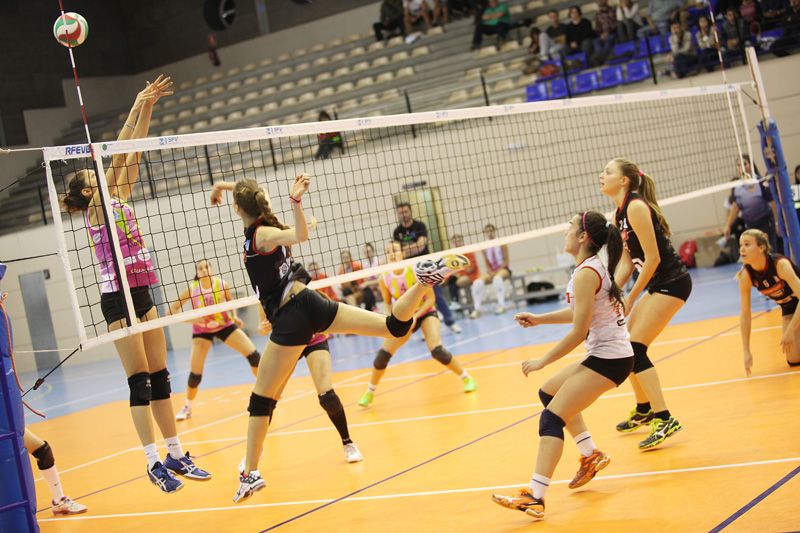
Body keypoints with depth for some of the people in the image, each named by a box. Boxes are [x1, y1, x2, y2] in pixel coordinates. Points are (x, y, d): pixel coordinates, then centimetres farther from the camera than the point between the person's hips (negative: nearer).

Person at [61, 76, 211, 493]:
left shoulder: (118, 201, 14)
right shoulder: (97, 209, -6)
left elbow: (132, 155, 11)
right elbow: (118, 154, -12)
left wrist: (147, 108, 7)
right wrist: (137, 108, -12)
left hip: (141, 295, 8)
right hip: (118, 300, -8)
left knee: (160, 377, 8)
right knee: (140, 382, -6)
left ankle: (175, 454, 14)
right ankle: (153, 461, -2)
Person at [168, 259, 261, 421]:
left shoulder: (222, 284, -17)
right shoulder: (192, 289, -22)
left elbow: (230, 299, 6)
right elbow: (172, 310, -16)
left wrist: (234, 315, -9)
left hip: (225, 325, 1)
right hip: (202, 331, -1)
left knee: (253, 354, -8)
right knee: (195, 374, -9)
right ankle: (187, 406, 15)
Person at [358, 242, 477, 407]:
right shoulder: (385, 279, -13)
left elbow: (430, 298, -16)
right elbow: (388, 303, 4)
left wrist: (415, 316, -26)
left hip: (426, 313, -3)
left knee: (437, 350, -24)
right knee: (383, 354, -8)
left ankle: (467, 378, -3)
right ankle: (369, 393, 11)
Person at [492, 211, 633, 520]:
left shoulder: (585, 274, -19)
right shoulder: (595, 267, 10)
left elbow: (578, 332, -21)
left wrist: (542, 361, -12)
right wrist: (539, 319, 16)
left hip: (608, 359, -10)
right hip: (606, 354, 10)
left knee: (551, 419, -15)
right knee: (549, 392, 25)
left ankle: (535, 498, -22)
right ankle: (591, 456, 26)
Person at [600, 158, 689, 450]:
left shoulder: (636, 207, -18)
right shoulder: (618, 215, 10)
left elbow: (653, 258, -20)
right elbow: (626, 262, 10)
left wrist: (631, 298, -14)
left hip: (672, 283, -10)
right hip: (657, 284, 10)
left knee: (634, 349, -15)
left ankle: (665, 420, -14)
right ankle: (644, 410, 33)